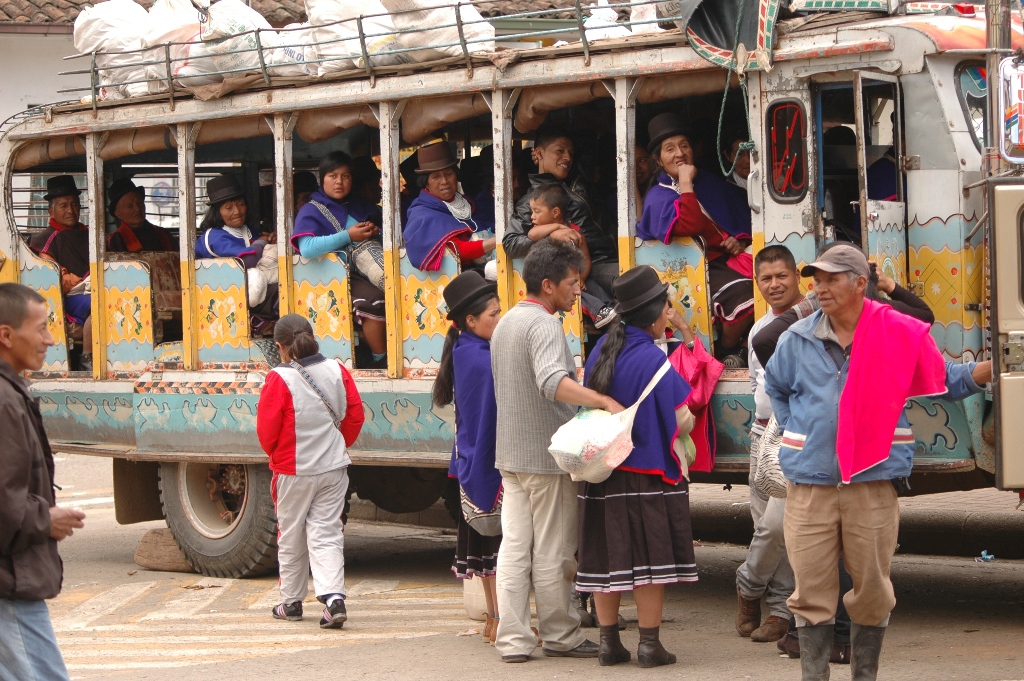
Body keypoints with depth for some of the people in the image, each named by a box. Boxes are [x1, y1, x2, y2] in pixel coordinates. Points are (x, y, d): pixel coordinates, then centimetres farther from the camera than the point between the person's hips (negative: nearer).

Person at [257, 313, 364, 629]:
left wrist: (276, 455, 10)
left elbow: (267, 430, -11)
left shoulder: (279, 380, -15)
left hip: (293, 470, -3)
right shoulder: (337, 372, -1)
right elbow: (355, 416, 5)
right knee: (326, 534, 4)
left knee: (291, 537, 12)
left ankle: (291, 602, 23)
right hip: (334, 468, 3)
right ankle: (334, 597, -13)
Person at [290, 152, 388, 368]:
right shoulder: (311, 211, 4)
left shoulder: (361, 206, 22)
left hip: (370, 269, 5)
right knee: (372, 299, -34)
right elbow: (306, 248, -14)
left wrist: (376, 231, 4)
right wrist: (348, 236, -14)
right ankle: (381, 360, -19)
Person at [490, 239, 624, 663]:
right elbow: (552, 382, -33)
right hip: (547, 454, -9)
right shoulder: (543, 325, -15)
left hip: (510, 453, 9)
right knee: (552, 553, 1)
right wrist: (604, 401, -44)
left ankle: (512, 639, 3)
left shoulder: (505, 324, 16)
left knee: (514, 547, 5)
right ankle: (560, 636, 10)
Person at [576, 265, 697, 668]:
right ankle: (649, 645, 3)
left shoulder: (601, 350, 4)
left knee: (608, 557, 10)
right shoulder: (652, 360, -15)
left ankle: (609, 642, 15)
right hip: (649, 475, -6)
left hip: (603, 472, 6)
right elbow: (682, 423, -12)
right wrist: (687, 418, 9)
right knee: (649, 557, 1)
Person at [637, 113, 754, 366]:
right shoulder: (657, 197, 2)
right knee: (744, 296, -35)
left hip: (731, 256, 6)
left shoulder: (711, 183, 22)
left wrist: (741, 239, 7)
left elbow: (743, 213, 28)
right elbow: (689, 227, -16)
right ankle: (725, 352, -7)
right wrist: (685, 182, -10)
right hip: (702, 267, -6)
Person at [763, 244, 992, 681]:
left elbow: (947, 381, 8)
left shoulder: (901, 334, -1)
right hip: (810, 485, 1)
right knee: (811, 592, 1)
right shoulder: (799, 339, 6)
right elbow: (775, 387, 26)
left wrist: (994, 367, -8)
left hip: (873, 484, -1)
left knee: (871, 590, 5)